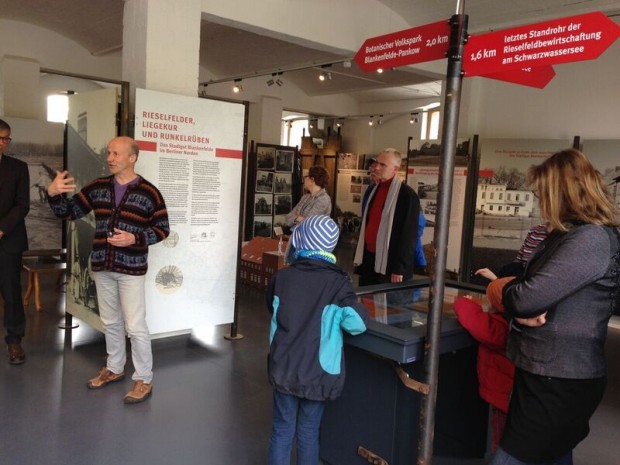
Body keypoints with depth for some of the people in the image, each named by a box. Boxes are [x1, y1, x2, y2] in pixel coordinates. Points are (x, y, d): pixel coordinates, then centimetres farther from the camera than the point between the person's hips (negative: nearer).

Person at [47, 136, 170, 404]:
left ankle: (144, 380, 11)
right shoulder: (97, 187, 4)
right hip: (102, 268, 5)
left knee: (135, 326, -2)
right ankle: (114, 369, 35)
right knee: (110, 322, 18)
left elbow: (162, 229, -5)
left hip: (131, 269, -5)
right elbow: (69, 212, 7)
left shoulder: (149, 193, -8)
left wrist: (134, 238, -19)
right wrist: (53, 194, -12)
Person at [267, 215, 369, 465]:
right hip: (317, 374, -2)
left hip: (283, 369, 2)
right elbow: (356, 323, -22)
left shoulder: (281, 277, -6)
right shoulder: (338, 282, -15)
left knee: (282, 430, 15)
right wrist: (360, 310, 0)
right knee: (308, 432, 15)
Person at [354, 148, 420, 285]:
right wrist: (360, 256, 15)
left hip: (389, 264, -7)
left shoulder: (407, 195, -12)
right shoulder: (375, 190, 13)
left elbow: (409, 235, -15)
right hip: (368, 258, 7)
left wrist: (400, 269, -17)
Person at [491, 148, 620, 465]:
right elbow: (538, 289, 10)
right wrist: (521, 312, -14)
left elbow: (527, 296, -26)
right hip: (551, 374, 10)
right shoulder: (570, 235, 13)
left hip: (558, 383, -10)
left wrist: (506, 292, -2)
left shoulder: (592, 240, -20)